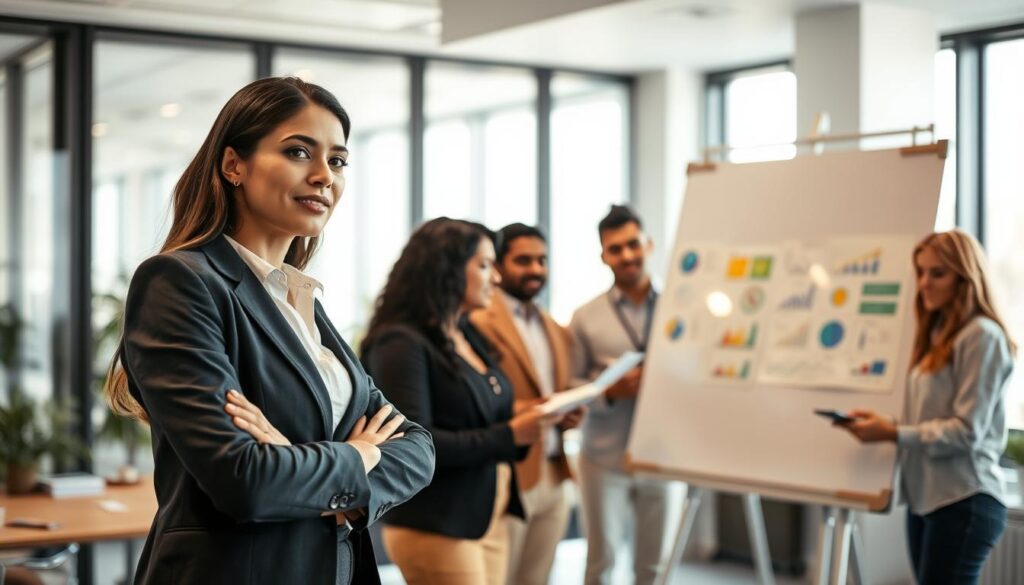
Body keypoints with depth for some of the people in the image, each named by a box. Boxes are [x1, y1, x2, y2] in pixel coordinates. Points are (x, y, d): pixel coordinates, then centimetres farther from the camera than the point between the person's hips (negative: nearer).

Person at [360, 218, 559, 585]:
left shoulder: (470, 337, 12)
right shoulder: (403, 343, -13)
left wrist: (530, 424, -2)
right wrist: (509, 435, -20)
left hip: (491, 521, 8)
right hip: (436, 529, -8)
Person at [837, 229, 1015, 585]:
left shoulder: (982, 336, -8)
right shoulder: (937, 335, 17)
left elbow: (967, 431, -14)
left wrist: (894, 434, -16)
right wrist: (884, 424, 2)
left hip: (964, 501, -8)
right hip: (925, 497, 8)